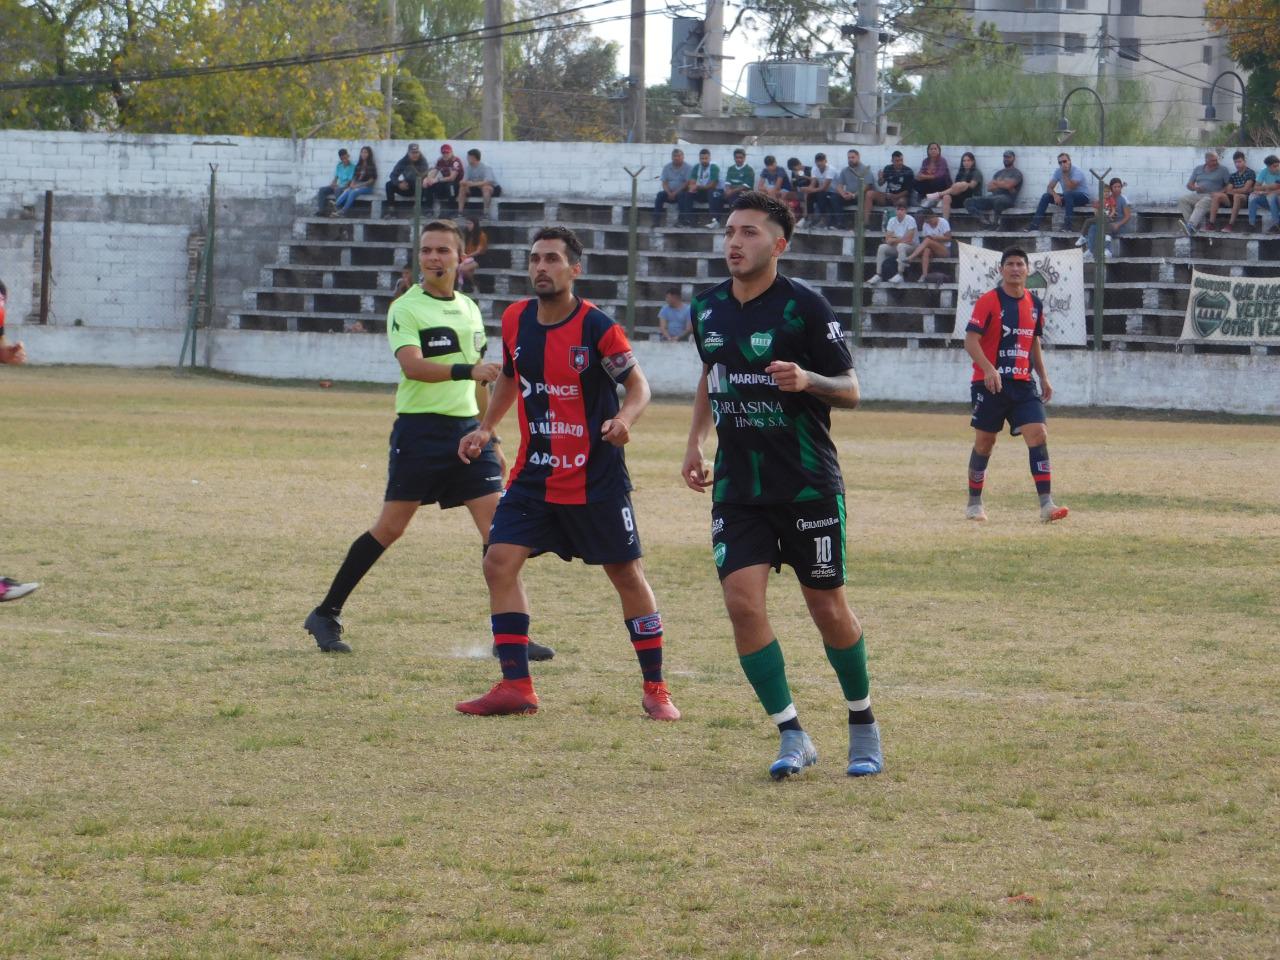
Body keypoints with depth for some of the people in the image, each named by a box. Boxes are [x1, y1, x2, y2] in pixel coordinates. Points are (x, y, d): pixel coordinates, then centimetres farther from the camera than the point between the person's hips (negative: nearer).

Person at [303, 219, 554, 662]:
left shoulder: (469, 309, 15)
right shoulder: (405, 308, -5)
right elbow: (411, 364, -22)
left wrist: (490, 435, 23)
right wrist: (467, 370, -34)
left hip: (467, 427, 6)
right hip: (420, 428, -6)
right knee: (390, 527, -4)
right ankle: (326, 615, 8)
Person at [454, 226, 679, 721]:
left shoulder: (596, 327, -15)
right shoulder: (515, 320, 1)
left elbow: (638, 385, -6)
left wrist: (624, 418, -26)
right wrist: (485, 428, 11)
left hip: (597, 478, -5)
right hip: (533, 473, 5)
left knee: (627, 574, 4)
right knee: (500, 562, -8)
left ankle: (655, 688, 15)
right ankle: (515, 685, -3)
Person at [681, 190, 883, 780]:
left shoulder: (804, 307, -11)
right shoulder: (708, 307, 5)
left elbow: (850, 391, -6)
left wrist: (807, 380, -26)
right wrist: (694, 442, 16)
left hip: (808, 484, -4)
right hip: (737, 485, 4)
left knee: (827, 609, 4)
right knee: (742, 602, -11)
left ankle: (863, 728, 25)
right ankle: (792, 736, -2)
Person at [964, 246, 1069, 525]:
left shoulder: (1034, 303, 11)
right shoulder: (989, 301, -7)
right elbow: (971, 340, -13)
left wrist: (1043, 377, 17)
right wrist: (988, 369, -26)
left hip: (1023, 385, 4)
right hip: (991, 383, -4)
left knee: (1038, 436, -11)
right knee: (984, 442, 4)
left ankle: (1046, 504, -15)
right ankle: (974, 503, 18)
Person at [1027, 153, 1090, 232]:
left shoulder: (1077, 171, -20)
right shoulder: (1058, 171, -2)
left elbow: (1070, 189, -31)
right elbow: (1049, 188, -6)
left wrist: (1065, 174, -28)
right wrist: (1055, 195, -27)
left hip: (1081, 197, -6)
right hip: (1067, 197, 6)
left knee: (1068, 194, -39)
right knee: (1045, 196, -13)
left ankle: (1067, 225, -38)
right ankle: (1035, 224, -17)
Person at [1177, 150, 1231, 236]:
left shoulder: (1222, 170, 8)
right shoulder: (1198, 169, 19)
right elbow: (1189, 185, 18)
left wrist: (1220, 192, -15)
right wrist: (1195, 187, -5)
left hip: (1212, 196, -5)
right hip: (1198, 195, 5)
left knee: (1201, 204, -37)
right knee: (1182, 199, -21)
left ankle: (1191, 226, -58)